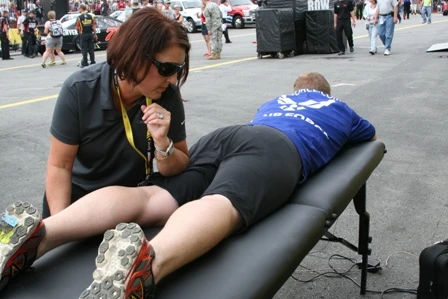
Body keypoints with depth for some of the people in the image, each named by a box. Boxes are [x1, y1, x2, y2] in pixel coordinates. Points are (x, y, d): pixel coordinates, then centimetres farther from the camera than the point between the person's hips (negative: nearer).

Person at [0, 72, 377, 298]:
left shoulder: (275, 100, 45)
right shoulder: (338, 107, 38)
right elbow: (371, 137, 57)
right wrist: (342, 135, 74)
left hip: (225, 133, 4)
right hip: (277, 148, -4)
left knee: (151, 196, -17)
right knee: (222, 205, -33)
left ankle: (38, 233, -41)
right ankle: (146, 263, -65)